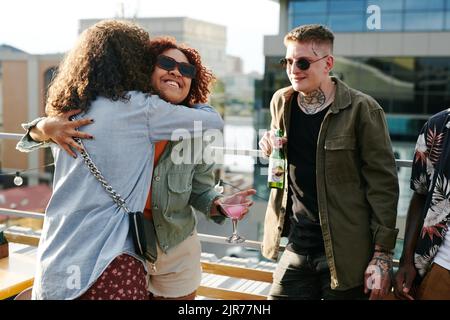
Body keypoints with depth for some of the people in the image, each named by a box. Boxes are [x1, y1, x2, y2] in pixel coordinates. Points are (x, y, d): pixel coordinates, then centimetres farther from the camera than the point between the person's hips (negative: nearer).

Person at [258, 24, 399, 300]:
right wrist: (271, 147, -2)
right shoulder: (281, 102, 6)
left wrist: (382, 253, -13)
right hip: (295, 248, 5)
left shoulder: (361, 109, -11)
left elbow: (383, 183, -10)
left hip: (345, 252, -4)